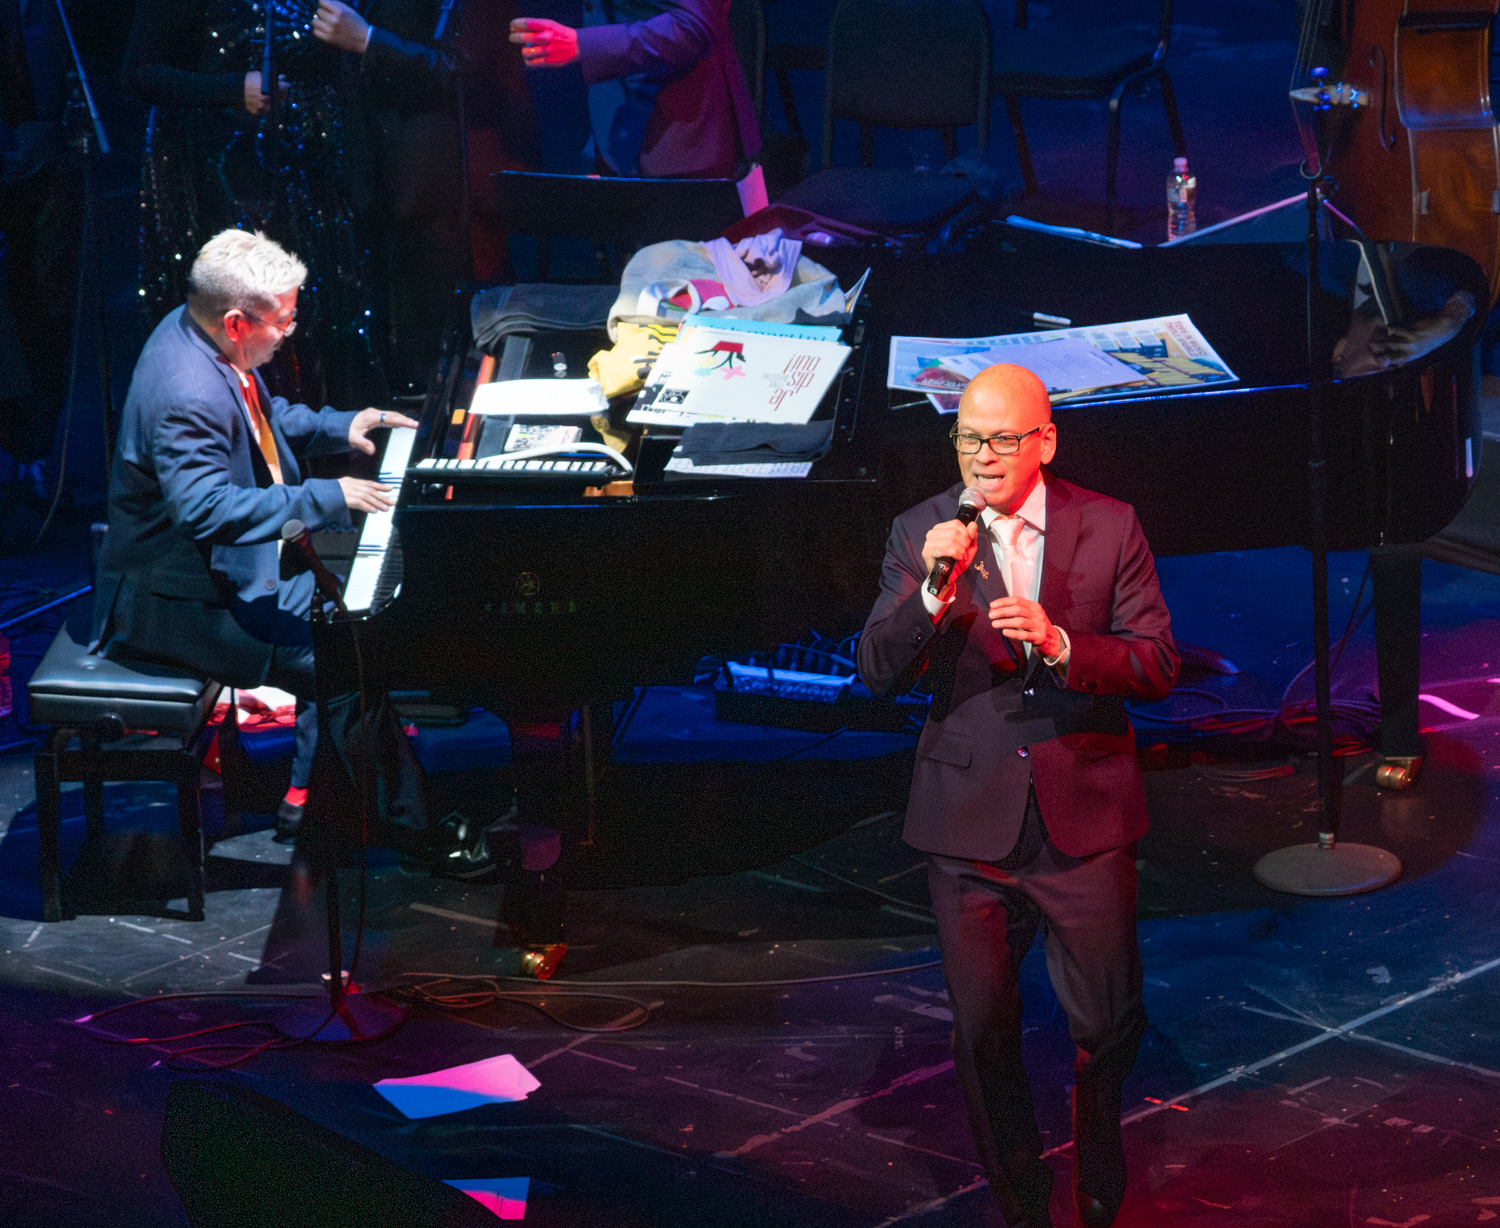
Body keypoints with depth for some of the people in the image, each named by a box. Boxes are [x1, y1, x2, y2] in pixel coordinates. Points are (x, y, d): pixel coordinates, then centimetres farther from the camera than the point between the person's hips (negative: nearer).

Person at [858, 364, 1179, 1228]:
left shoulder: (1110, 528, -3)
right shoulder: (921, 534, -2)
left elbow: (1158, 667, -7)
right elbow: (878, 674, -8)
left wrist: (1058, 643, -23)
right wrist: (932, 589, -25)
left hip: (1086, 821, 0)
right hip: (969, 823, 0)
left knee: (1109, 1023, 9)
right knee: (984, 1030, 9)